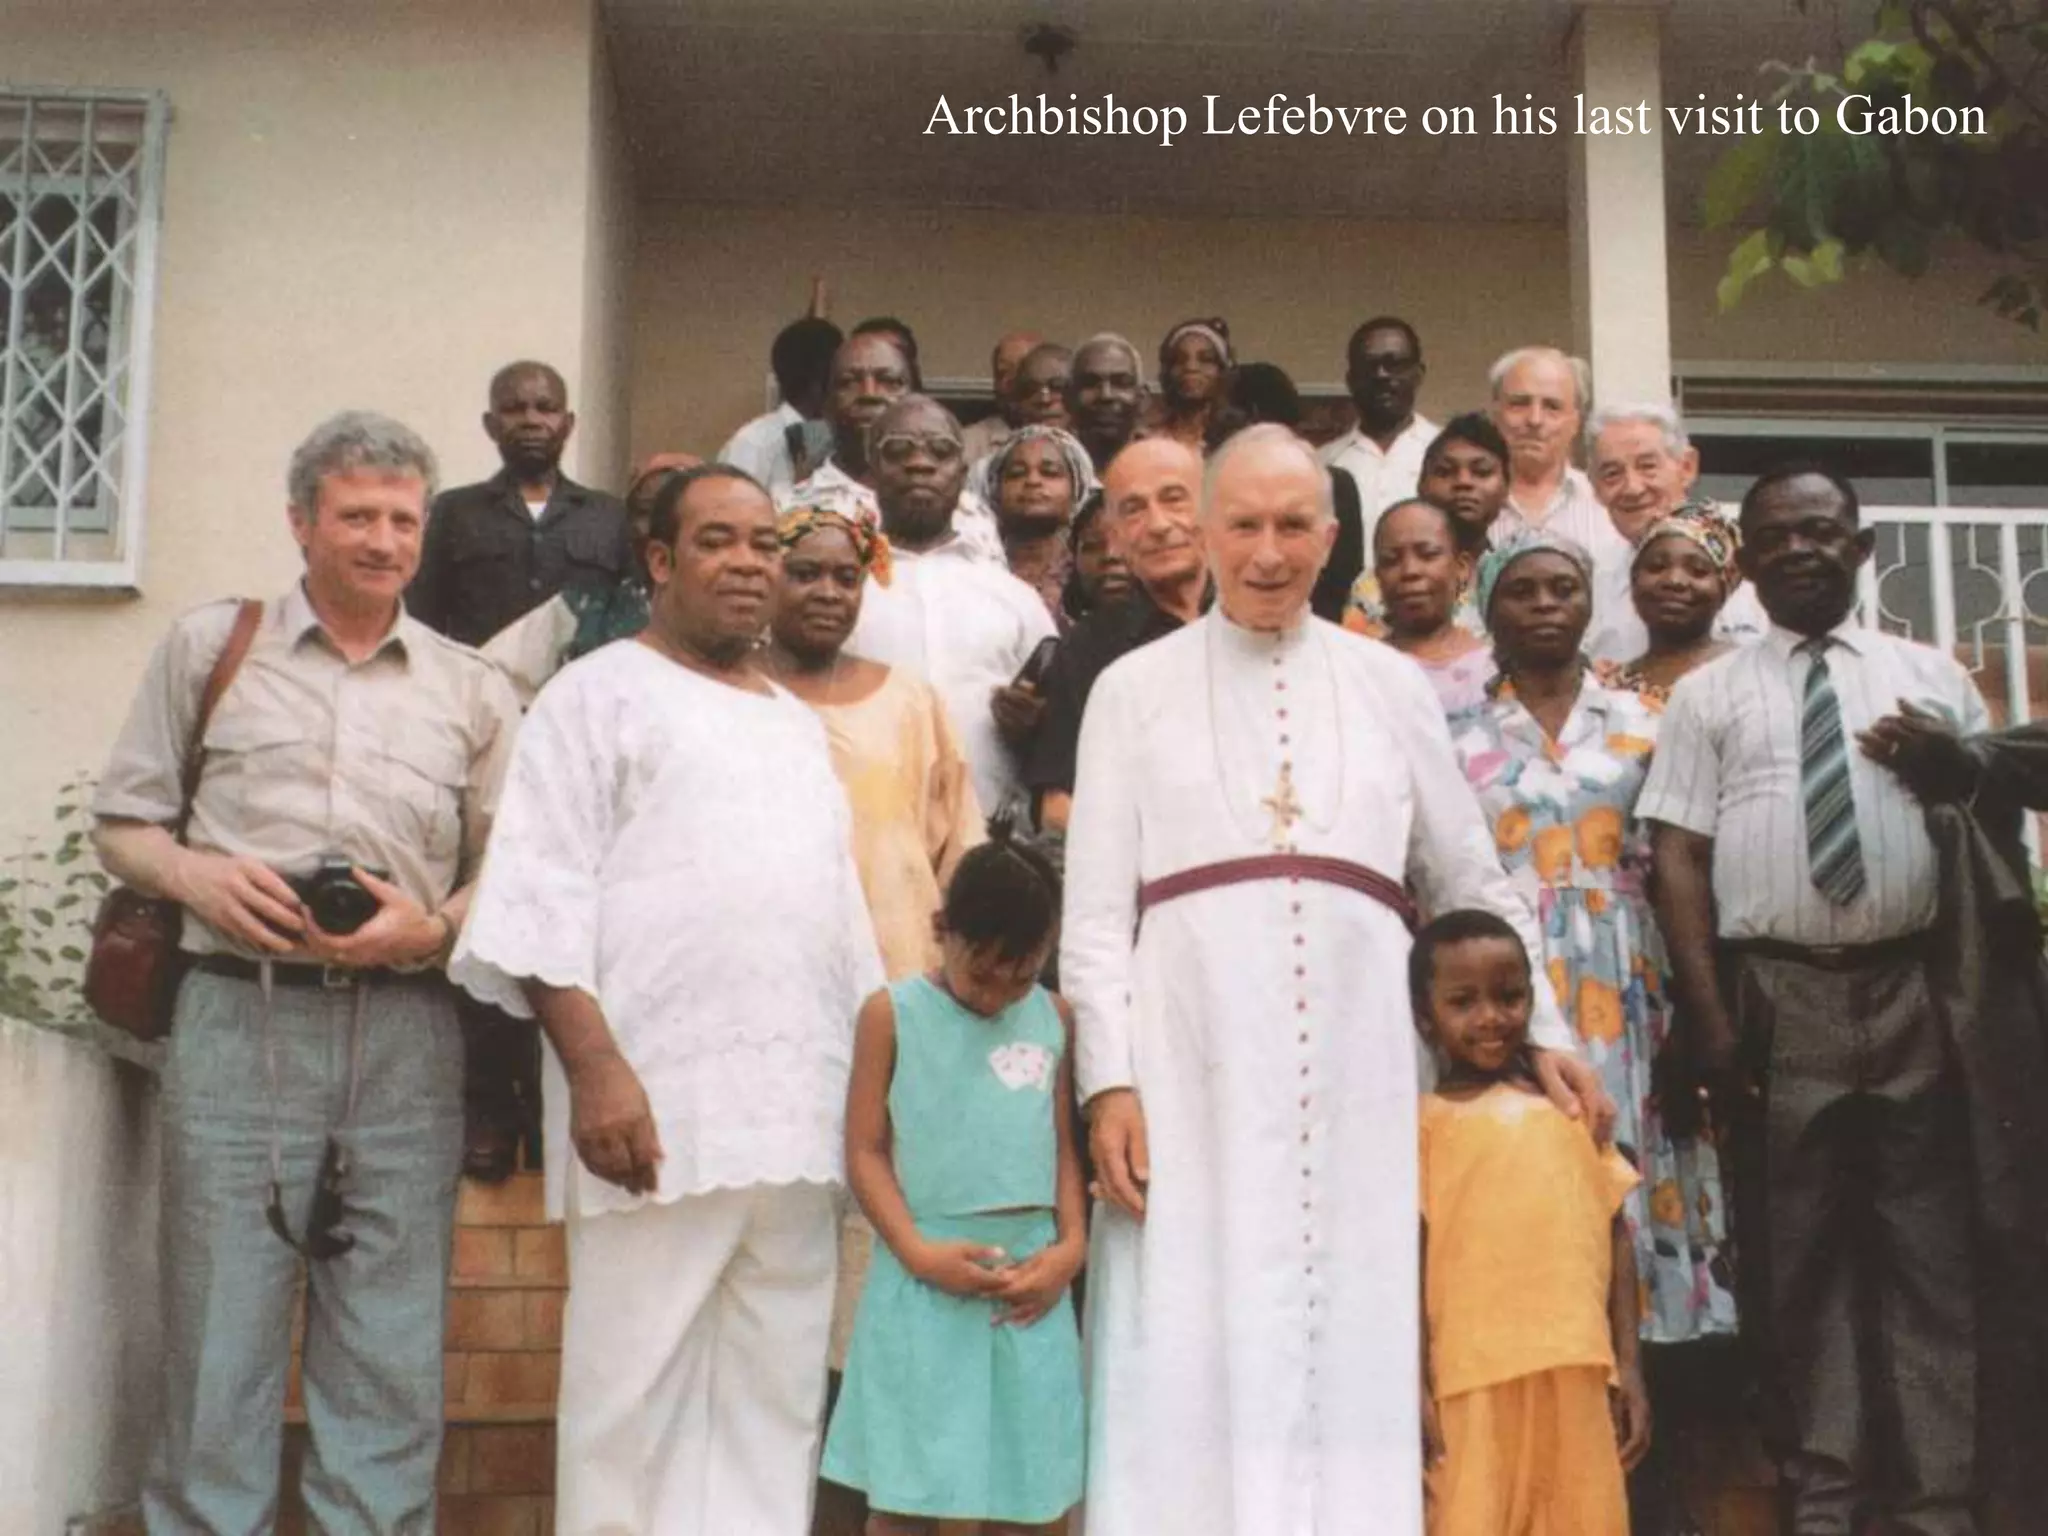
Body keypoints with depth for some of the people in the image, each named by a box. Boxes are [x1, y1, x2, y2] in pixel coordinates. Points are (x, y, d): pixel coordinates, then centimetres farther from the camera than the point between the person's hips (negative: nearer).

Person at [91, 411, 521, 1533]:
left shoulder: (472, 693, 13)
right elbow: (122, 821, 13)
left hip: (405, 1035, 1)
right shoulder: (208, 647, 12)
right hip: (237, 1019, -1)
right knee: (216, 1345, 0)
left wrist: (430, 929, -8)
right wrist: (195, 876, -7)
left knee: (392, 1365, 3)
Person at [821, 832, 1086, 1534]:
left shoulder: (1055, 1020, 10)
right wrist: (917, 1251, -14)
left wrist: (1071, 1245, -4)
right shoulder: (891, 1014, 0)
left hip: (1032, 1278, 3)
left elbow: (1065, 1146, 12)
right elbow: (865, 1152, -2)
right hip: (925, 1285, -3)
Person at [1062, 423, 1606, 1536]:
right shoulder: (1135, 689, 9)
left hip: (1351, 1068, 2)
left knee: (1349, 1350, 1)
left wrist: (1545, 1031, 13)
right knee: (1191, 1354, -3)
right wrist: (1108, 1082, -6)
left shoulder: (1391, 686, 14)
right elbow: (1096, 909, 4)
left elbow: (1472, 884, 19)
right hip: (1192, 1066, -1)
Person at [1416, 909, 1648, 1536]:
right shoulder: (1426, 1122, 1)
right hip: (1474, 1381, -4)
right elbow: (1409, 1254, -3)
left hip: (1577, 1377, 4)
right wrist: (1415, 1387, -9)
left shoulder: (1572, 1111, 14)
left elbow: (1615, 1236, 15)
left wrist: (1629, 1367, 10)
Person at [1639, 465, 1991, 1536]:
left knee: (1931, 1255, 1)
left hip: (1916, 992, 1)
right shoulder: (1707, 694, 8)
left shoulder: (1931, 676, 13)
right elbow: (1678, 857, 2)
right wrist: (1709, 1018, -7)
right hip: (1775, 996, -1)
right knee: (1798, 1257, 3)